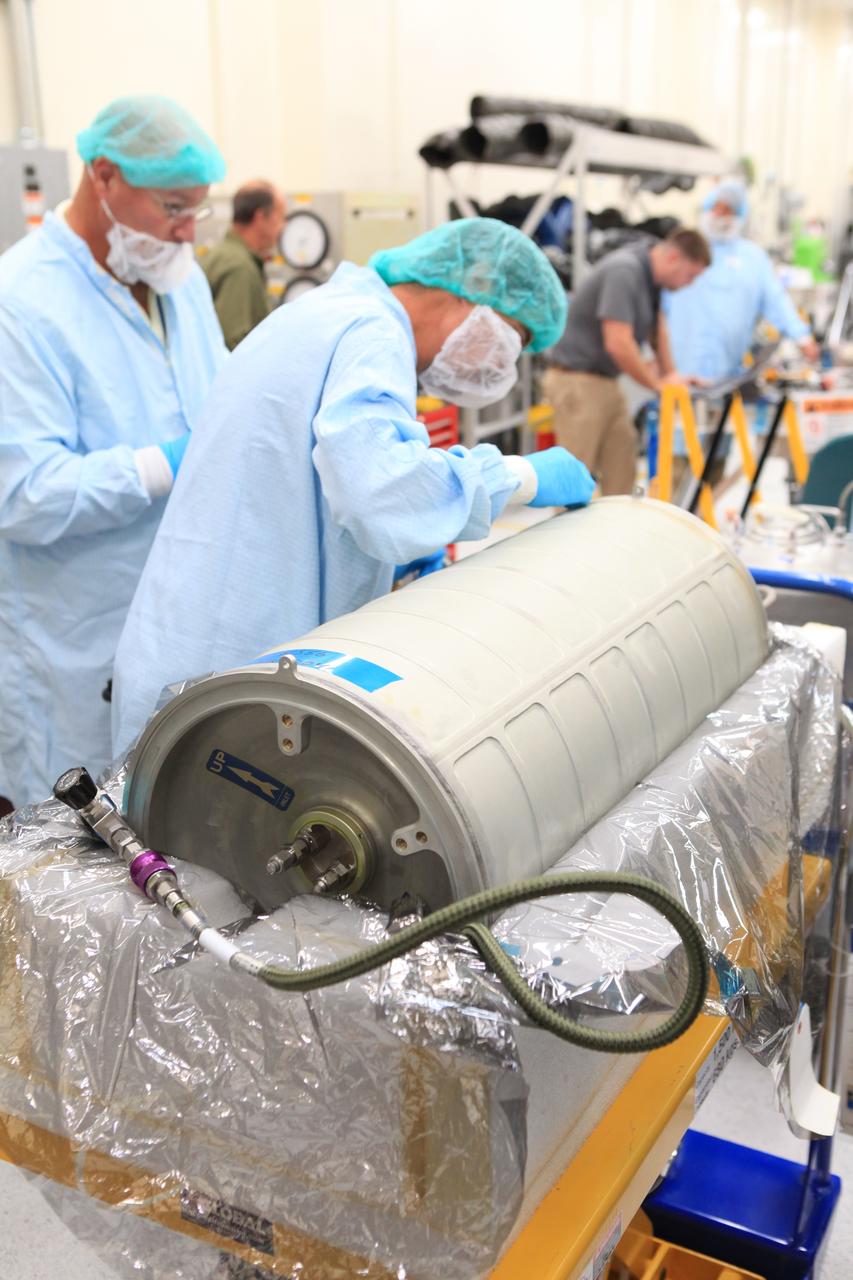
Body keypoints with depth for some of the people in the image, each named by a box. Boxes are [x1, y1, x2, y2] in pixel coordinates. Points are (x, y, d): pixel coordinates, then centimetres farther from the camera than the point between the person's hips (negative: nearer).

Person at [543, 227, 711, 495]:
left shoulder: (651, 274, 8)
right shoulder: (623, 272, -21)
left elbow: (657, 325, 22)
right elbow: (618, 344, -26)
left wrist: (669, 373, 11)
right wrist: (658, 383, -14)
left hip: (606, 382, 10)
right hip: (578, 382, -10)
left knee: (621, 477, 8)